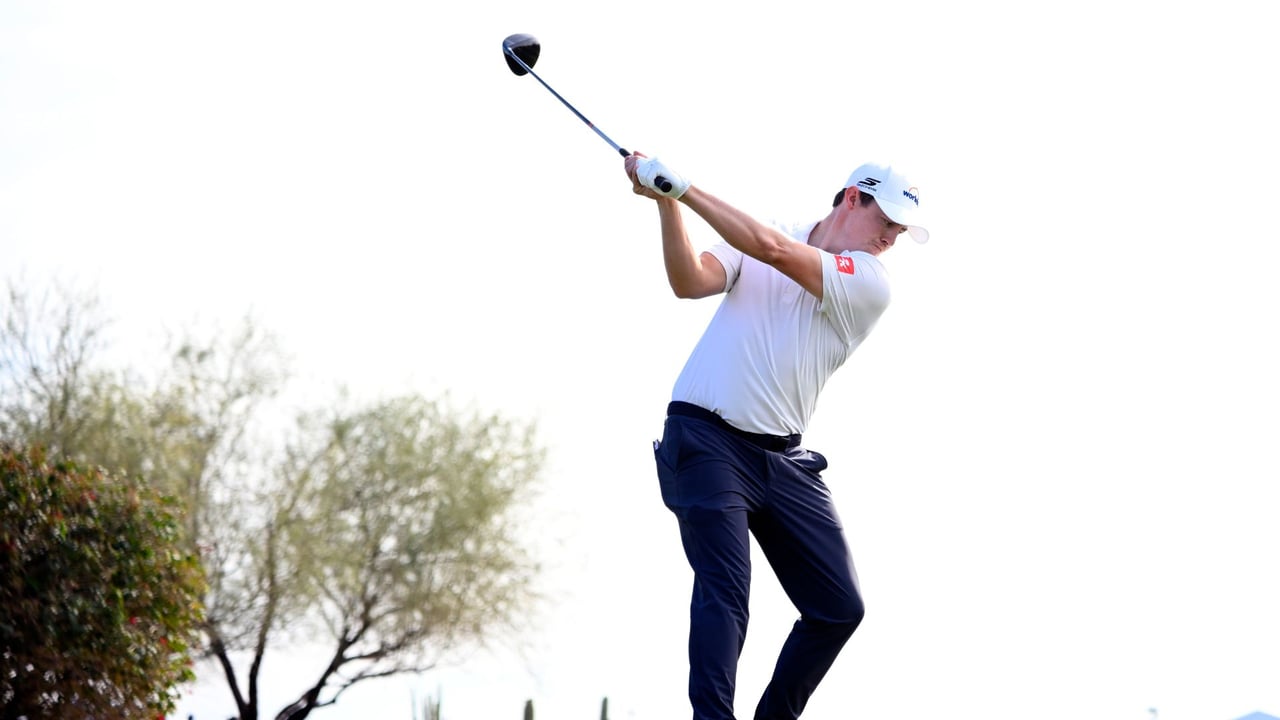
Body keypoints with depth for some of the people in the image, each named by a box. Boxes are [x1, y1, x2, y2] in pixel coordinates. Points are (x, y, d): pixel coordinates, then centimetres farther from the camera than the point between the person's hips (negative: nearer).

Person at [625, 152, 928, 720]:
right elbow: (691, 282, -10)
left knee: (839, 608, 1)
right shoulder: (754, 240, 6)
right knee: (724, 591, -19)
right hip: (707, 439, -3)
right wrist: (667, 203, -24)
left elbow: (772, 248, -14)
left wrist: (682, 186, -15)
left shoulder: (870, 285, -1)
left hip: (783, 459, 3)